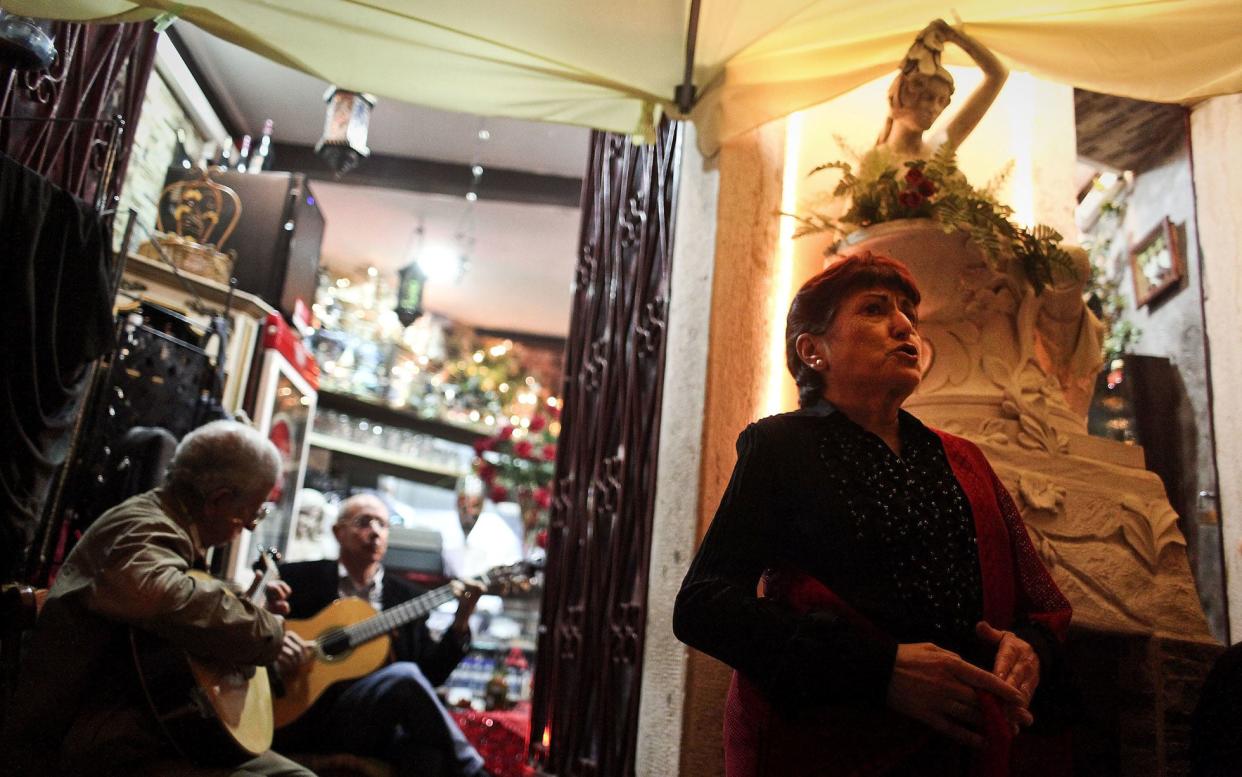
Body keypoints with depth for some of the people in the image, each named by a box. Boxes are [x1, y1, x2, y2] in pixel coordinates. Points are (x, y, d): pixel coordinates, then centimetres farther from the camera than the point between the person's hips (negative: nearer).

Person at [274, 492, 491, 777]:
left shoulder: (407, 596, 15)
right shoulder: (298, 578, 9)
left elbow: (430, 673, 10)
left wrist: (461, 622, -5)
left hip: (381, 722, 2)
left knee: (429, 752, -36)